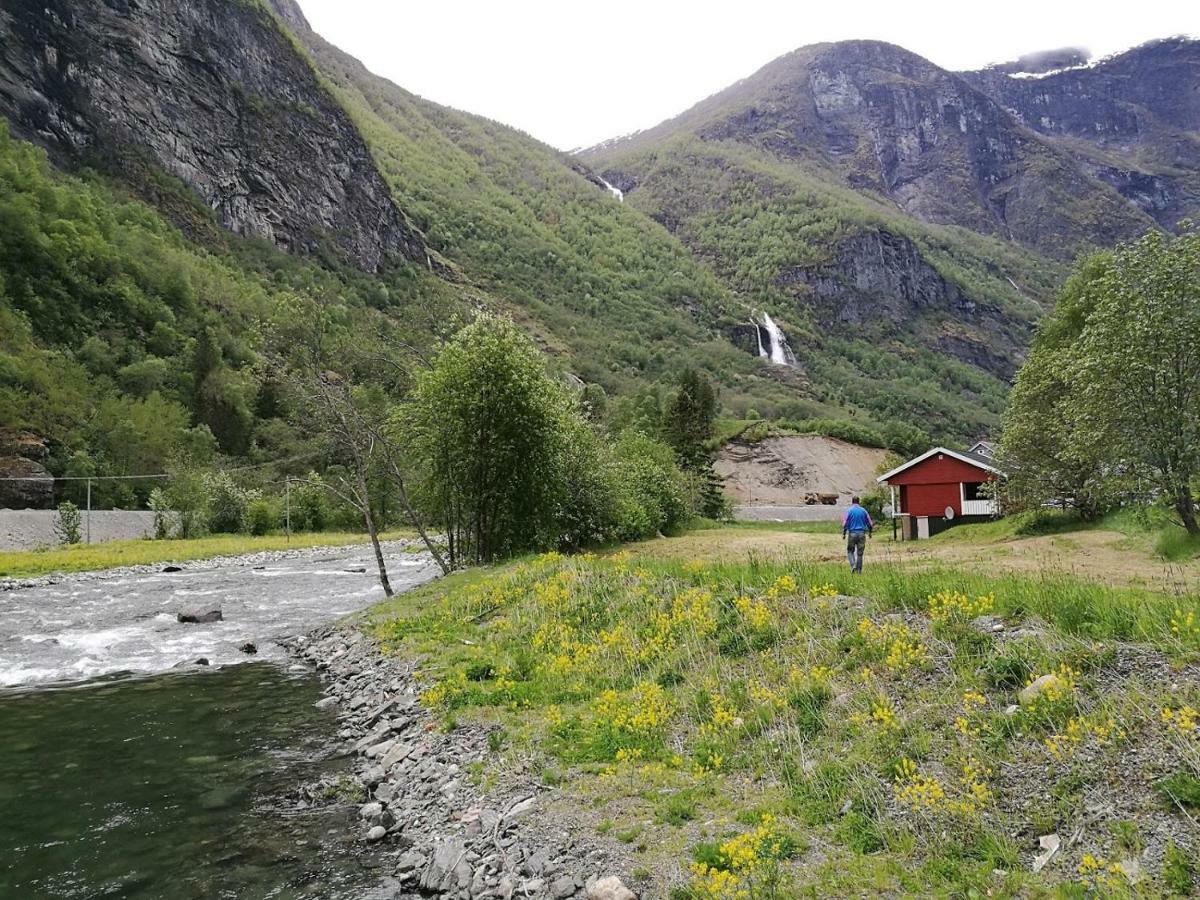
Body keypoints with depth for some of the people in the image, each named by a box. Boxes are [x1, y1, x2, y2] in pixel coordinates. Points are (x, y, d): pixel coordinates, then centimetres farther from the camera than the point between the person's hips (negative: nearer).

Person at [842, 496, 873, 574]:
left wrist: (844, 533, 1)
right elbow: (870, 523, 7)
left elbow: (845, 523, -8)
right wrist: (870, 532, 22)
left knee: (850, 551, 11)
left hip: (852, 533, -2)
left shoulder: (849, 510, -3)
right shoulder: (863, 510, 5)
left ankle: (853, 566, -8)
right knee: (860, 553, 8)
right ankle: (859, 570, 8)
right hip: (862, 533, 2)